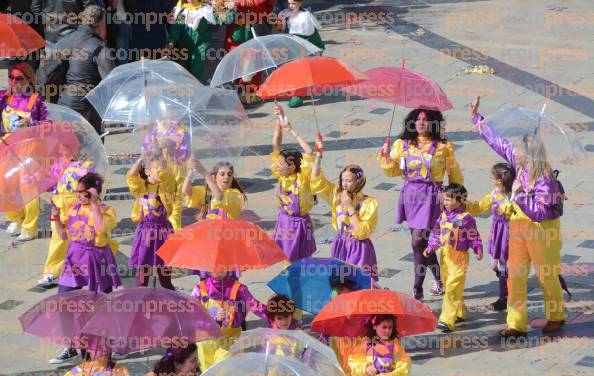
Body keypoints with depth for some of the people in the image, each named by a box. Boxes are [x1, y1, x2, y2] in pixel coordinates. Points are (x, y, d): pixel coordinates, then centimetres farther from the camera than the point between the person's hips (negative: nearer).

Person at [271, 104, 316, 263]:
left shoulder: (302, 178, -19)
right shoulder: (282, 176, -5)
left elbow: (310, 153, -32)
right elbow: (276, 146, -6)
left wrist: (291, 131, -31)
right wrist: (279, 121, -14)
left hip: (298, 224, -5)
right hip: (283, 220, 5)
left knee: (297, 261, 5)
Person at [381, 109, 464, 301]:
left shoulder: (442, 147, -1)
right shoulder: (402, 145, 7)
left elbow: (455, 175, 7)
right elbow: (392, 171, 11)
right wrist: (387, 156, -7)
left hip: (430, 196, -4)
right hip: (410, 195, 4)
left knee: (418, 241, -12)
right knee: (423, 242, 13)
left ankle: (417, 289, -7)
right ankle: (438, 278, 33)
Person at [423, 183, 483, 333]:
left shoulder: (465, 218, -12)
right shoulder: (443, 216, 7)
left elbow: (473, 236, -5)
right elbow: (437, 235, 16)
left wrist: (478, 250, -15)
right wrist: (430, 248, 9)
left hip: (459, 257, -7)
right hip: (445, 256, 7)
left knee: (453, 288, -11)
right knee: (448, 285, 16)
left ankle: (447, 320, -14)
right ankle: (460, 313, 33)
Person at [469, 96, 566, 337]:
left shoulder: (544, 180, -26)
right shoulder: (520, 165, -5)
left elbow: (540, 212, -28)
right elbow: (497, 143, 5)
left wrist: (519, 195, -28)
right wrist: (476, 118, 9)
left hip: (542, 229, -7)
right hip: (519, 226, 7)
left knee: (547, 276, 9)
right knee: (515, 275, 4)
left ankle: (556, 317, 30)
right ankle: (516, 324, 8)